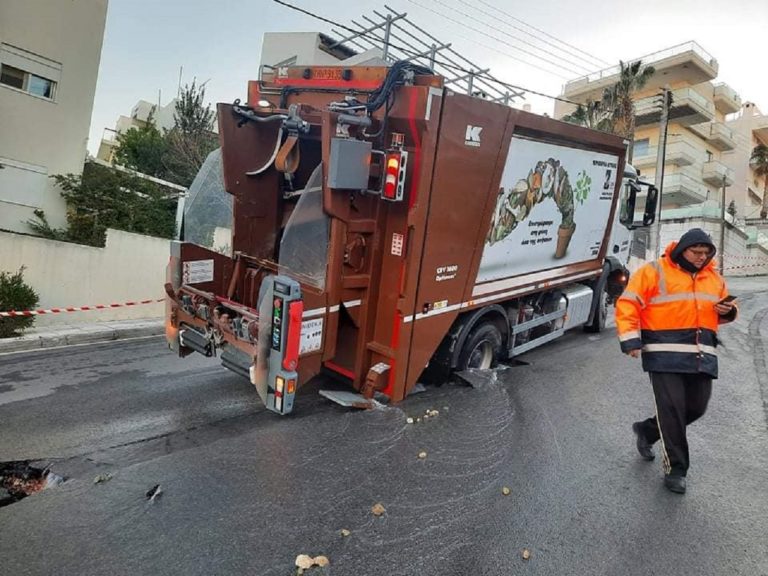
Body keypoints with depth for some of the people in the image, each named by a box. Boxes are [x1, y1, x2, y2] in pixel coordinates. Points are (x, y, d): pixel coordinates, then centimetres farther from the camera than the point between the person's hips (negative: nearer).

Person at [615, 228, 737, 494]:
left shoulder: (714, 278, 15)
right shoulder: (654, 272, -5)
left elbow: (722, 308, 30)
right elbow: (627, 305, -9)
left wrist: (728, 311, 4)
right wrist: (631, 340, -17)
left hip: (702, 357, 6)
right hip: (665, 355, -6)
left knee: (696, 408, 9)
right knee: (671, 409, -5)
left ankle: (647, 431, 33)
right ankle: (675, 469, 8)